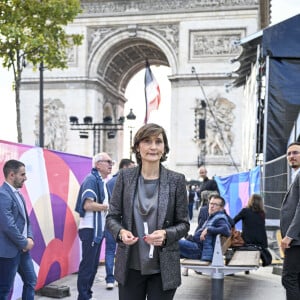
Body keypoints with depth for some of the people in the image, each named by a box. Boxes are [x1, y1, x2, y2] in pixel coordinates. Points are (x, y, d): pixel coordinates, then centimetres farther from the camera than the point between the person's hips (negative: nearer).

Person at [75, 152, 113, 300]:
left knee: (93, 265, 15)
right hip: (90, 229, -9)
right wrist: (108, 206, -14)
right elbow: (87, 205, -24)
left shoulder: (101, 181, 15)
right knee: (87, 265, -4)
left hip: (98, 229, 10)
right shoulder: (91, 179, -13)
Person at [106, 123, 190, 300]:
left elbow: (184, 224, 2)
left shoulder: (176, 180, -3)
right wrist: (121, 232, -16)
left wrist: (166, 234, -18)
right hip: (130, 266, 1)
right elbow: (112, 216, 5)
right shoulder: (125, 177, 0)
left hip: (163, 268, -1)